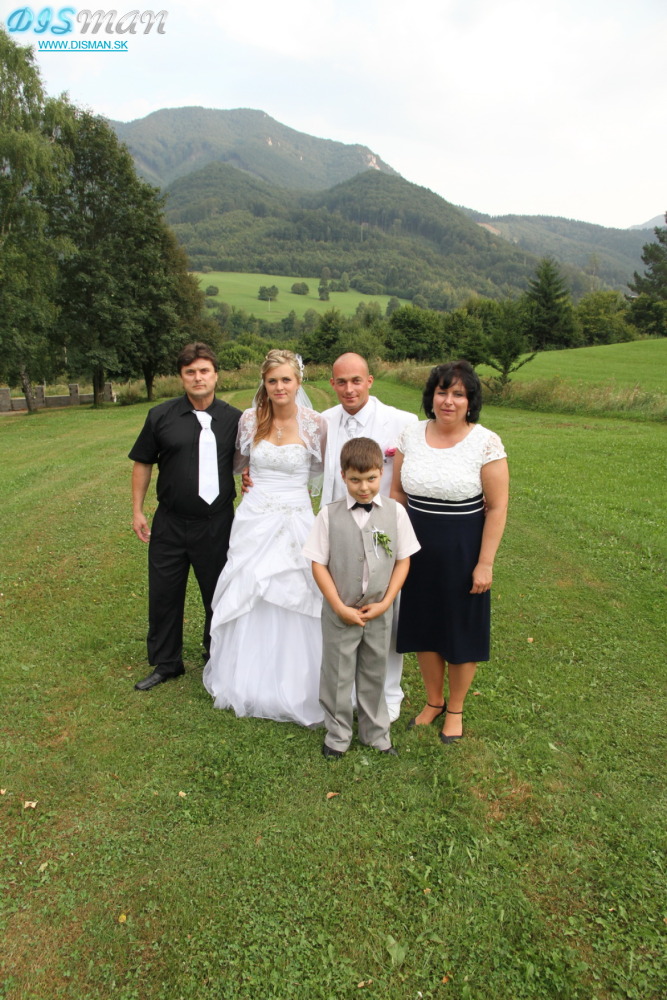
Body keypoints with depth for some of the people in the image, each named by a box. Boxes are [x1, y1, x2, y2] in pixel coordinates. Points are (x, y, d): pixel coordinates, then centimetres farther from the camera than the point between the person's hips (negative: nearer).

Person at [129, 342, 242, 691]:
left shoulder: (233, 419, -1)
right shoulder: (161, 416, 0)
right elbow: (142, 463, 7)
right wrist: (137, 510, 5)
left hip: (217, 524, -1)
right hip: (170, 523, 1)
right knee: (164, 596, 10)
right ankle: (166, 664, 31)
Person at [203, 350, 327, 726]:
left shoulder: (314, 423, -6)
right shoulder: (250, 419, 0)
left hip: (296, 521, -2)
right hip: (254, 520, 2)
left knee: (294, 604, 3)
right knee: (248, 601, 10)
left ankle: (295, 688, 24)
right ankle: (248, 684, 32)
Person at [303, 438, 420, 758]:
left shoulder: (395, 512, -6)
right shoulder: (329, 515, -10)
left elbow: (403, 560, -1)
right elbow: (319, 564, -8)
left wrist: (385, 603, -9)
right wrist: (340, 608, -12)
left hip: (379, 612, 1)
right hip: (339, 613, -1)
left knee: (374, 674, 17)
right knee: (337, 674, 12)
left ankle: (375, 734, 36)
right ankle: (337, 735, 33)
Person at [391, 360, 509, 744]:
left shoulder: (486, 443, -13)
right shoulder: (411, 435, -1)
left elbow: (497, 507, -12)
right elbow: (398, 492, 7)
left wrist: (485, 563, -14)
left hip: (463, 553, -4)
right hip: (419, 550, 4)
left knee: (461, 631, 12)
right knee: (423, 627, 16)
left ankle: (455, 709, 36)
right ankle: (433, 701, 40)